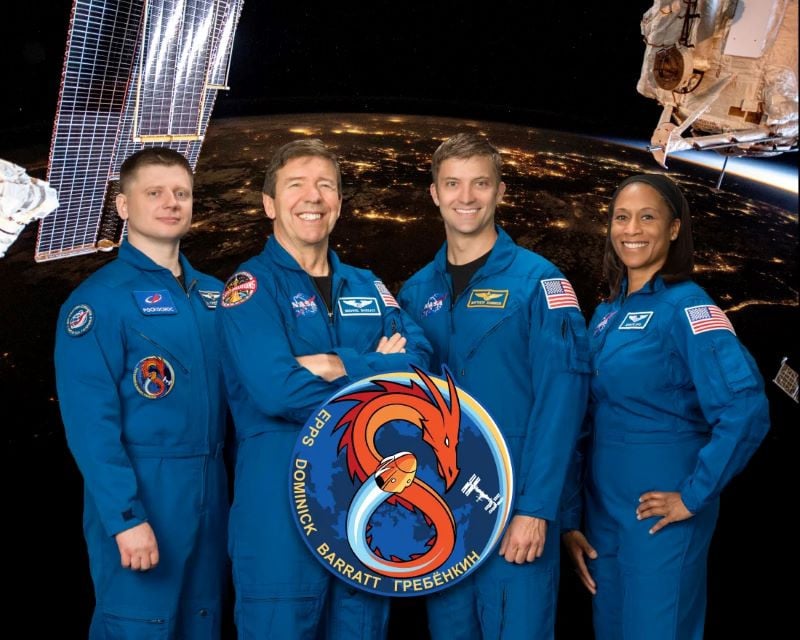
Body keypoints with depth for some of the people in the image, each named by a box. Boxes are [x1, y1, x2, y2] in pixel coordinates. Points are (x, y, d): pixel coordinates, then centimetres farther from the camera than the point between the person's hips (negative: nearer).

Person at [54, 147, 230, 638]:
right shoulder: (99, 298, -9)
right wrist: (126, 517, -20)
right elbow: (90, 422, -15)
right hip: (141, 493, -6)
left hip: (212, 492, 6)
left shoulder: (212, 294, 11)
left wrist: (232, 485, 5)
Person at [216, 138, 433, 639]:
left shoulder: (367, 287, 13)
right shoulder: (251, 287, -5)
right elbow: (278, 390, -20)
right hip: (281, 500, -5)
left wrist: (340, 366, -18)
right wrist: (378, 373, -9)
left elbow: (419, 362, -3)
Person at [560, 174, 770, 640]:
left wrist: (694, 497, -19)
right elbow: (585, 421, 12)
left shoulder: (686, 306, -12)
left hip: (660, 511, -7)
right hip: (603, 511, 7)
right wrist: (569, 518, 10)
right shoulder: (607, 314, 10)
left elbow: (746, 410, -24)